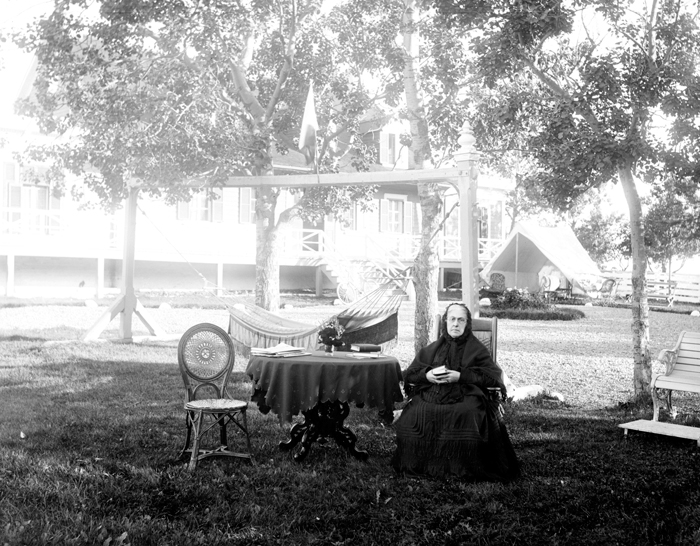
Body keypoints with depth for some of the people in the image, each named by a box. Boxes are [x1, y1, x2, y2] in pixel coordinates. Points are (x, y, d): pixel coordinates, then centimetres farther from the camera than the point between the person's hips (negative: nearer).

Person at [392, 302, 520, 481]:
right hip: (430, 396, 3)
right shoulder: (432, 349, 22)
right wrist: (427, 375, -5)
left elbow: (494, 375, -3)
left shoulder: (476, 349, 13)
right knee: (412, 417, -28)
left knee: (469, 417, -36)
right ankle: (414, 466, -11)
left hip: (464, 397, -2)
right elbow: (408, 373, 18)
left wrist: (460, 376, -12)